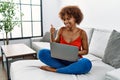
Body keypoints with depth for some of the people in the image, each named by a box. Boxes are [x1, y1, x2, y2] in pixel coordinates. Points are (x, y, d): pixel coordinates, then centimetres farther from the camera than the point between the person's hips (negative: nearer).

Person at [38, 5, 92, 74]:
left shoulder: (82, 33, -7)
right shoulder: (61, 30, -2)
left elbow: (85, 51, 1)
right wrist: (52, 35, -11)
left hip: (75, 61, -1)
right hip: (61, 59, 2)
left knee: (87, 63, -35)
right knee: (42, 52, -19)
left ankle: (54, 69, -23)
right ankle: (69, 68, -19)